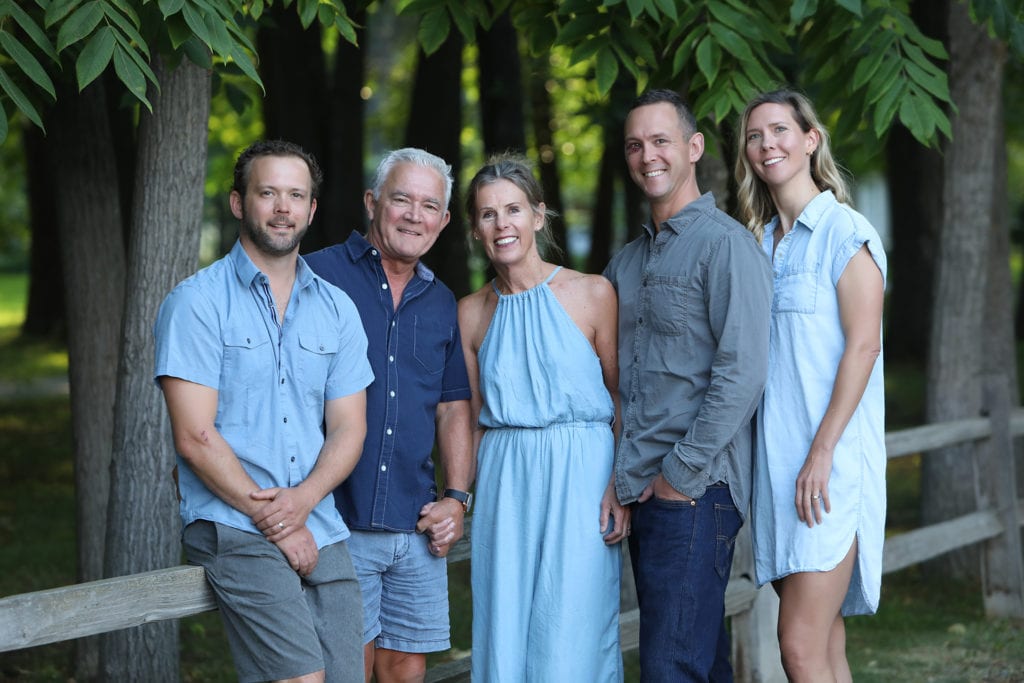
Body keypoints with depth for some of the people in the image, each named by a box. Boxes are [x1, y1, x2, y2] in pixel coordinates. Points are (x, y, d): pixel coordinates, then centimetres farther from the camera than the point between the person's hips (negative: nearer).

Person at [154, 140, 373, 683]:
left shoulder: (337, 309, 13)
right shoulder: (197, 302, -3)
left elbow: (348, 429, 9)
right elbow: (195, 438, -9)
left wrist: (302, 500, -11)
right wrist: (274, 524, -9)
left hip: (321, 532, 5)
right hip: (233, 529, -5)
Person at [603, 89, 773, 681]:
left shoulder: (725, 243, -7)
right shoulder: (628, 261, 18)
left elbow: (743, 372, -15)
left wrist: (682, 473, -15)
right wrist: (624, 475, 12)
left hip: (697, 488, -8)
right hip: (641, 492, 8)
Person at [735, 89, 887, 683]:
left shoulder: (844, 232, -5)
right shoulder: (761, 242, 17)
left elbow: (863, 345, -12)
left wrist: (822, 452, -18)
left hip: (831, 462, -7)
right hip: (776, 458, 7)